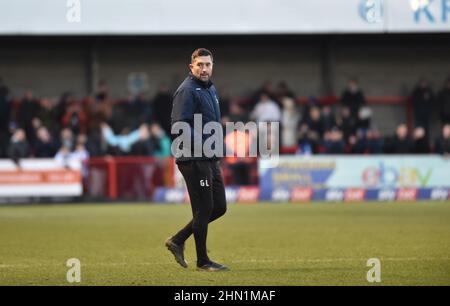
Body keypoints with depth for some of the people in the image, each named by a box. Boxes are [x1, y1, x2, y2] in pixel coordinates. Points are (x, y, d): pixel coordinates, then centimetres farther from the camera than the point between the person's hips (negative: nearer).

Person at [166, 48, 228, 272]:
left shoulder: (211, 89, 18)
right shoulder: (187, 91, -12)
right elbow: (179, 125, -21)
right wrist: (198, 142, -32)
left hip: (211, 160, 9)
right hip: (194, 159, -9)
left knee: (219, 207, 11)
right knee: (204, 209, -4)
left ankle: (178, 240, 19)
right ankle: (202, 261, 6)